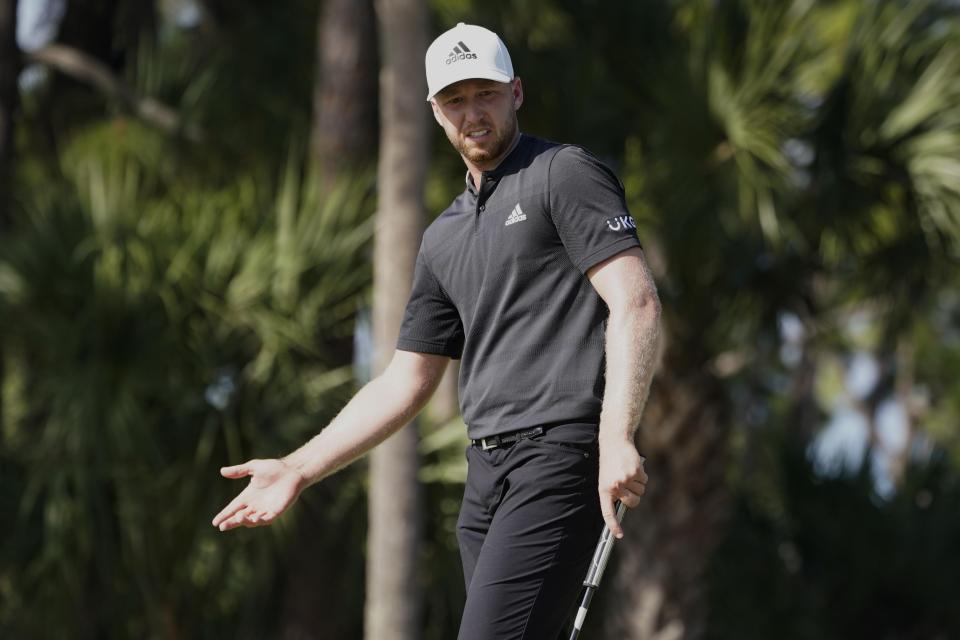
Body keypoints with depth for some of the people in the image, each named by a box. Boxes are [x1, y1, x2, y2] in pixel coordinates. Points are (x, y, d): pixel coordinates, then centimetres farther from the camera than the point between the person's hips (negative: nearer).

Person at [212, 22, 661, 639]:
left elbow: (636, 303, -10)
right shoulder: (444, 238, 23)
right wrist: (299, 469, 18)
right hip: (486, 473, 8)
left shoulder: (565, 174, 0)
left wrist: (618, 439, -22)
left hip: (561, 456, -8)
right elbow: (406, 381, 25)